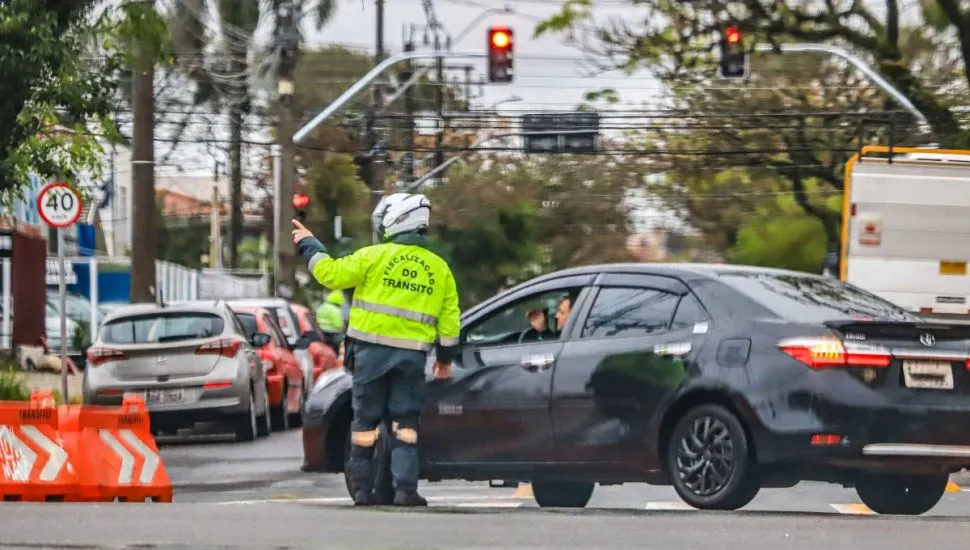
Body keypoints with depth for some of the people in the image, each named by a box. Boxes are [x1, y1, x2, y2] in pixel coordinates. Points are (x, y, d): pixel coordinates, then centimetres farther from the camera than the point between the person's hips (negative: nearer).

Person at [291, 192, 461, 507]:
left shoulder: (375, 256, -4)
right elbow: (449, 319, 9)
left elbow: (332, 274, -5)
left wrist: (309, 245, 10)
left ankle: (362, 489, 8)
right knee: (405, 423, 5)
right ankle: (405, 489, -6)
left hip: (372, 350, -2)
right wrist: (445, 359, 19)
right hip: (412, 356, 2)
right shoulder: (439, 268, 9)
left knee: (365, 421, 6)